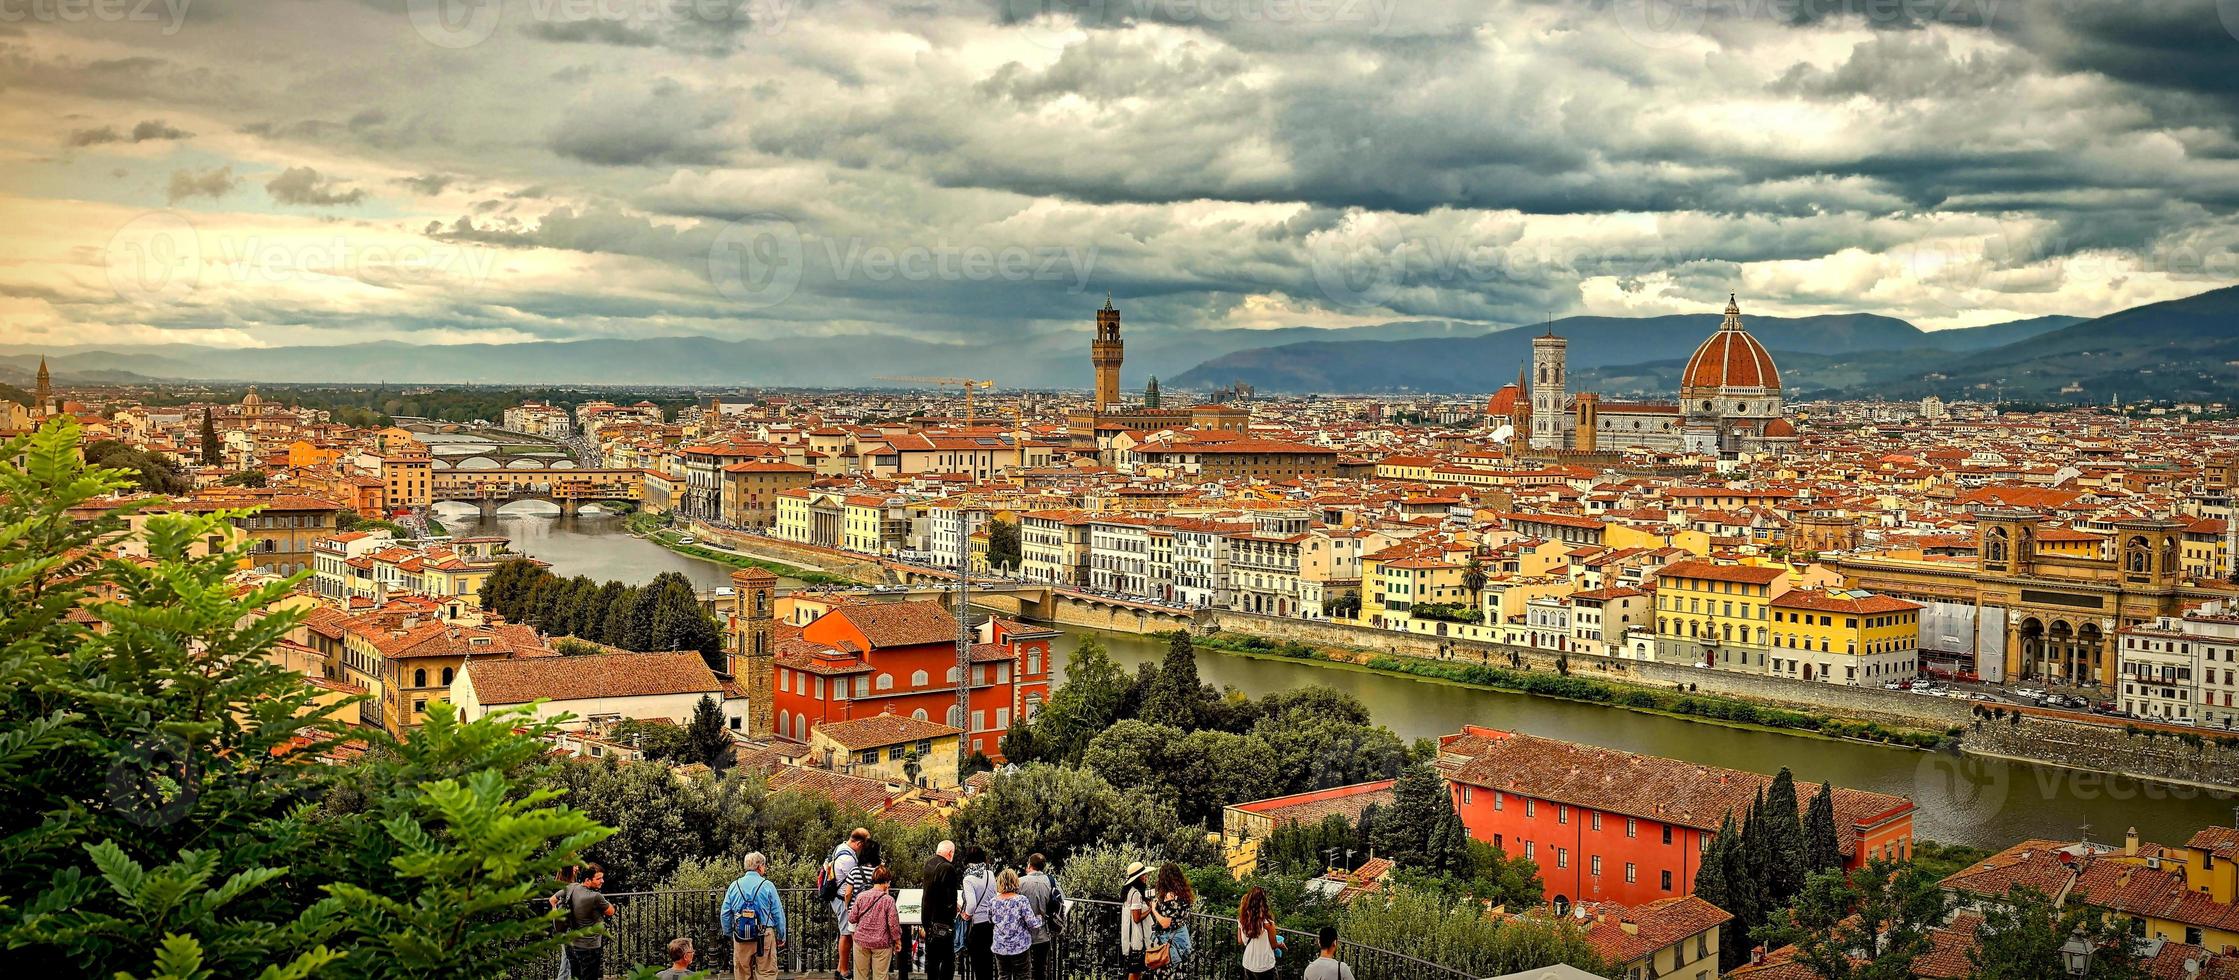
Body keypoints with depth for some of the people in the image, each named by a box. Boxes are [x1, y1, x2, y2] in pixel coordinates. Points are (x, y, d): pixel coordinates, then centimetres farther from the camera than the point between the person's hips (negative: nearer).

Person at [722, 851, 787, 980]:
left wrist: (728, 934, 20)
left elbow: (725, 914, 8)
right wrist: (781, 936, 8)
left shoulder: (734, 886, 4)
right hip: (764, 935, -3)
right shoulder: (767, 886, -5)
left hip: (740, 937, 3)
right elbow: (778, 913, -2)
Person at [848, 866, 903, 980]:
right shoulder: (888, 899, -13)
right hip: (881, 944, -3)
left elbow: (852, 919, -1)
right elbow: (893, 923, -11)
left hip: (862, 941, 3)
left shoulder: (861, 896, -6)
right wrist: (897, 940, 3)